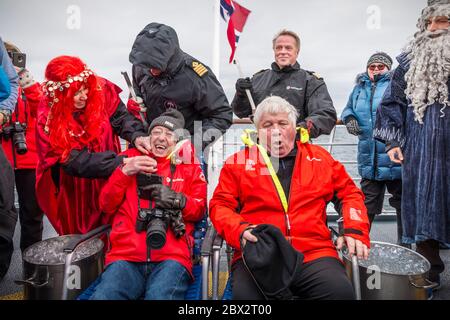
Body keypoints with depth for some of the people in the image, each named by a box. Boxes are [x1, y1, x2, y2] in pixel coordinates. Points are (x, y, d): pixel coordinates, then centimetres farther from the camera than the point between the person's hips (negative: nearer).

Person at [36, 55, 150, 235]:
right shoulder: (48, 120, -22)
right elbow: (75, 161, -26)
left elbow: (120, 116, -9)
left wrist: (136, 135, -32)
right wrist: (121, 163, -36)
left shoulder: (100, 89, -15)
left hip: (110, 180, 2)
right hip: (76, 190, -2)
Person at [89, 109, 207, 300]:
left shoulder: (189, 166, 18)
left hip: (171, 257, -1)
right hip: (126, 255, 2)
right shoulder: (131, 158, 20)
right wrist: (124, 172, -2)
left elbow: (199, 210, 13)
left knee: (160, 296, -32)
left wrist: (177, 199, -8)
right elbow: (106, 206, 13)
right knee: (103, 296, -26)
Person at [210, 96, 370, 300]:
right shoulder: (239, 162, 12)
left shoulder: (320, 158, 17)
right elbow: (220, 205, 10)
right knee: (245, 294, -30)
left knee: (341, 290, -27)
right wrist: (240, 231, -10)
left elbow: (350, 192, 23)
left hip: (314, 252, 2)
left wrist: (355, 230, 6)